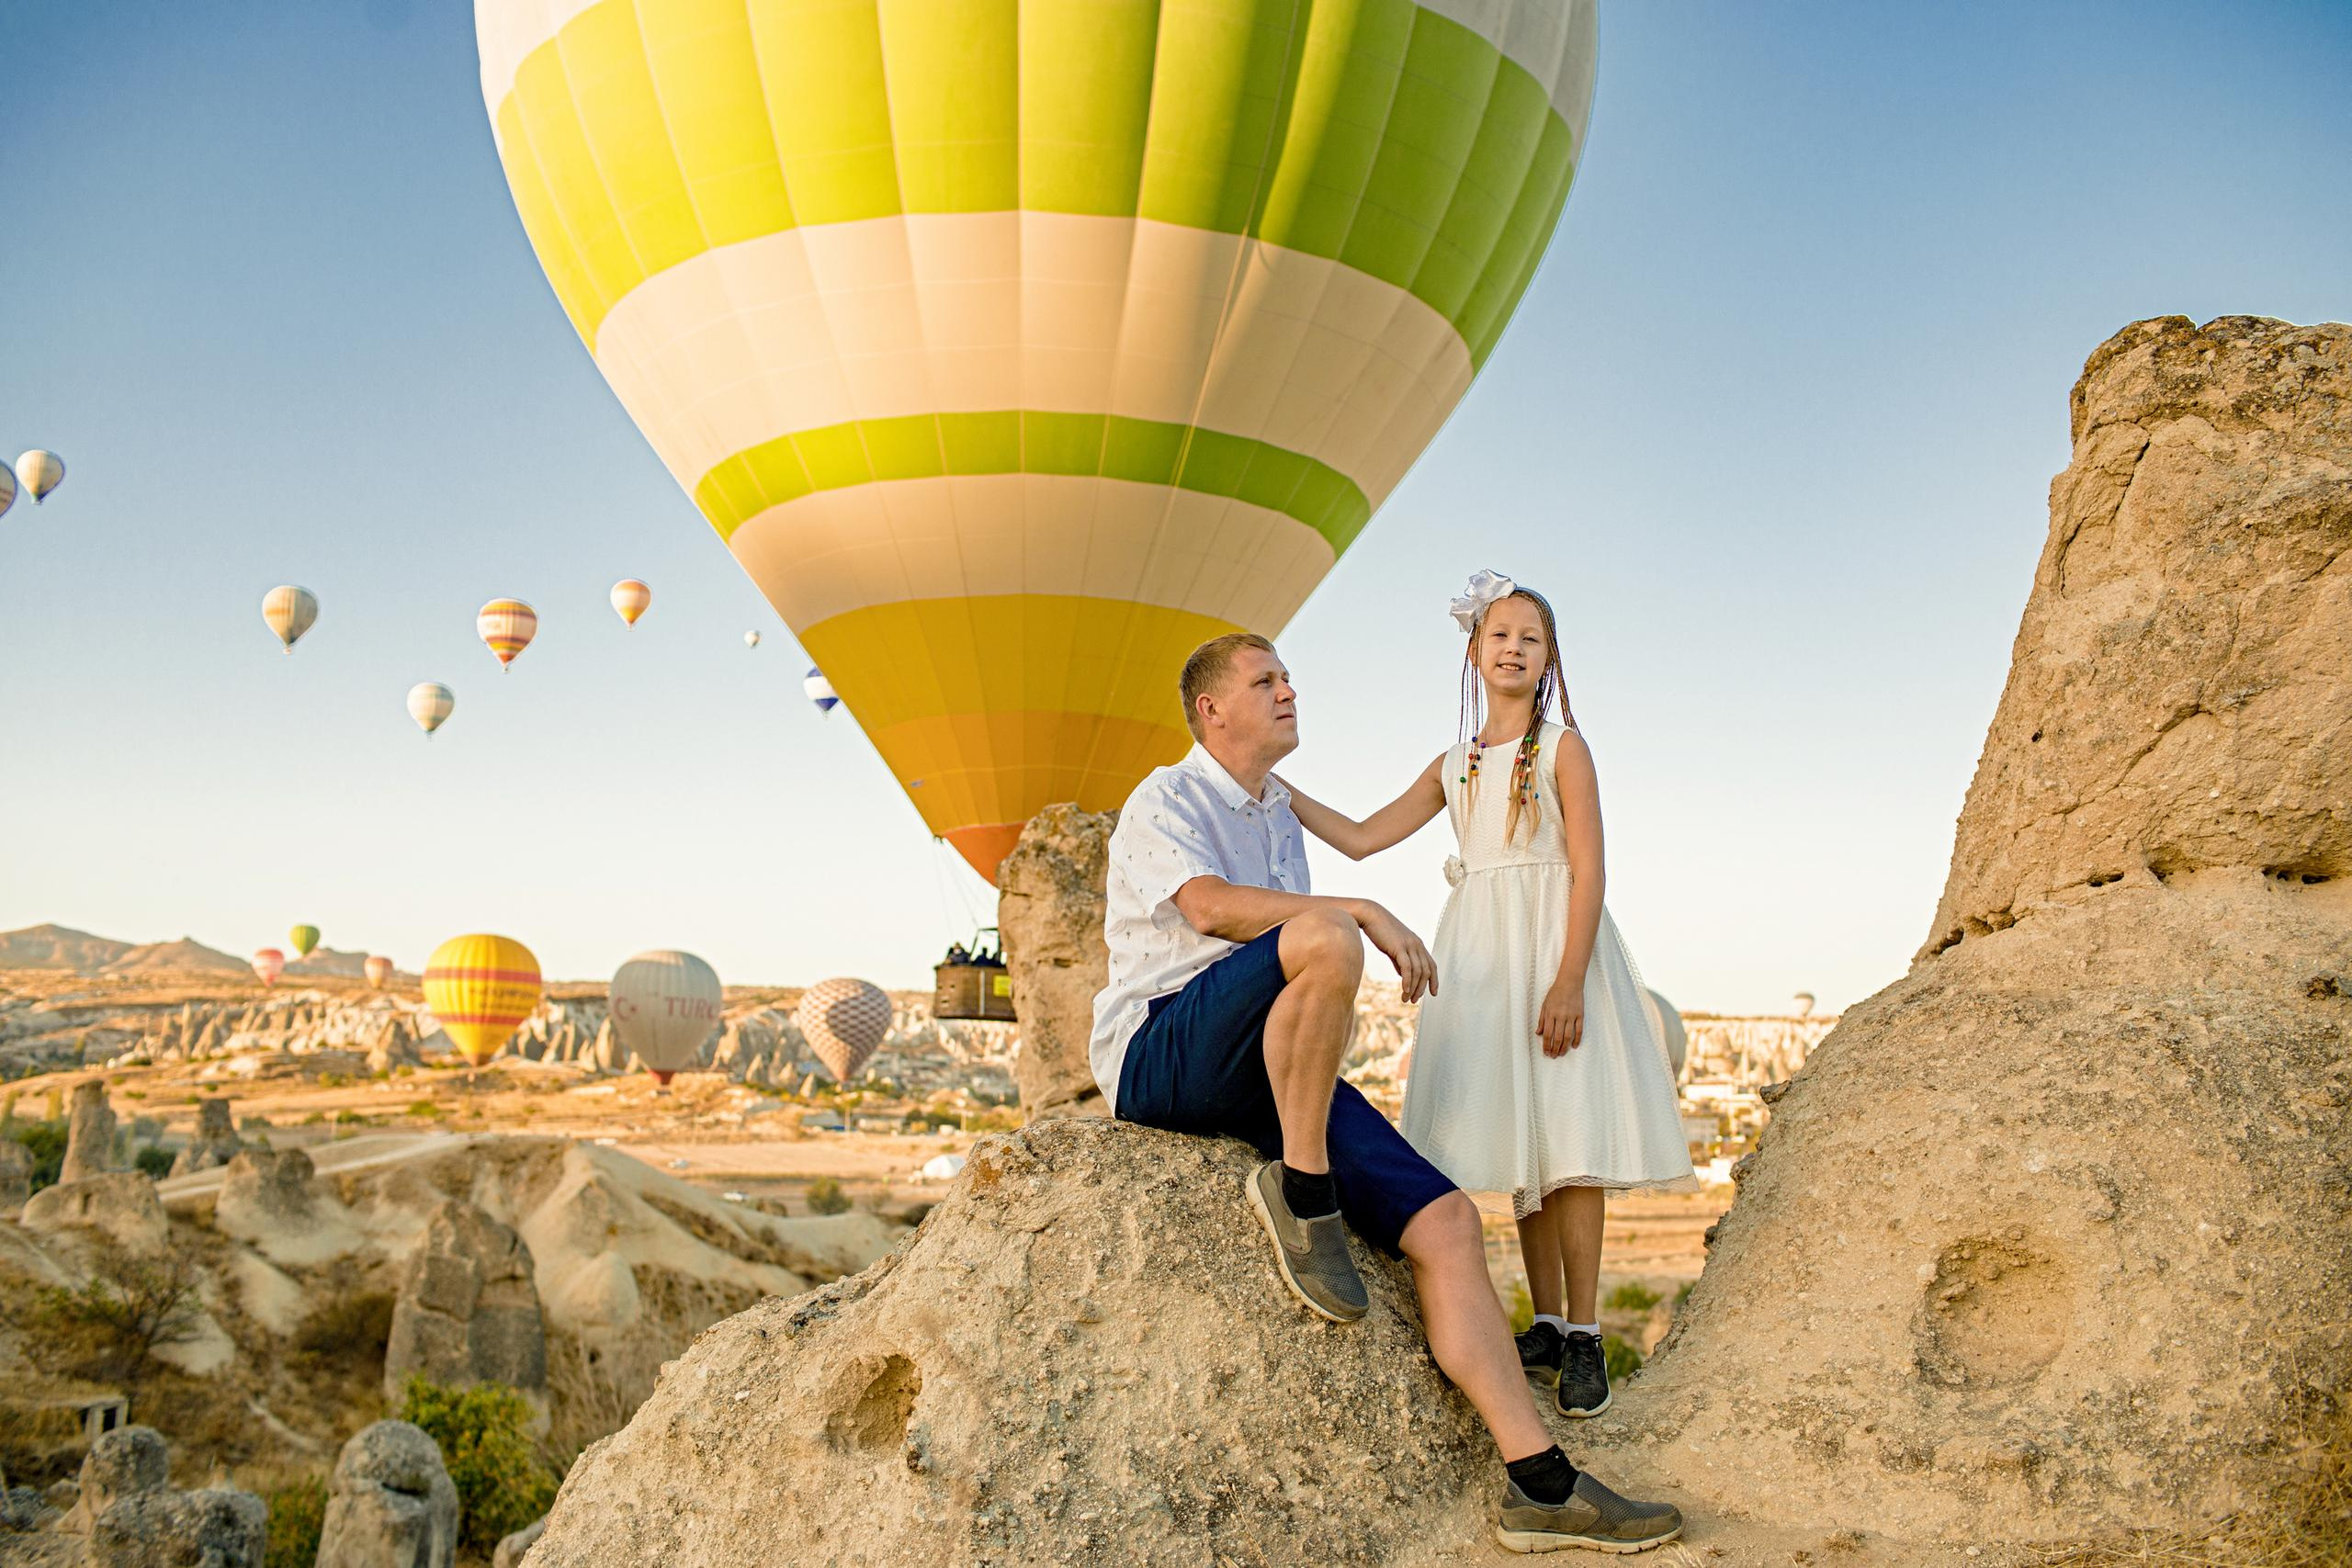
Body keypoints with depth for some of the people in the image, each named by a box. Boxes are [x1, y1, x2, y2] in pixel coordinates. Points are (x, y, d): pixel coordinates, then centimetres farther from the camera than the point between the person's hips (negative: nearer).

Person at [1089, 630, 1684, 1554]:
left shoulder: (1278, 816, 25)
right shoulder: (1166, 799, 2)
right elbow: (1208, 904, -19)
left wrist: (1331, 1025, 7)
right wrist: (1366, 912, -21)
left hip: (1265, 1073, 7)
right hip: (1159, 1051, -7)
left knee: (1444, 1219, -10)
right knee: (1323, 940, -35)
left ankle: (1540, 1485, -11)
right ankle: (1301, 1193, -20)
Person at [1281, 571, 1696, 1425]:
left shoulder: (1562, 747, 0)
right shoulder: (1454, 767, 15)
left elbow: (1588, 871, -8)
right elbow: (1360, 838, 19)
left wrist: (1569, 982, -18)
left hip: (1553, 943, -5)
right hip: (1481, 955, 5)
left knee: (1566, 1133, -9)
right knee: (1517, 1144, 6)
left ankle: (1584, 1336, -2)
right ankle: (1547, 1325, 14)